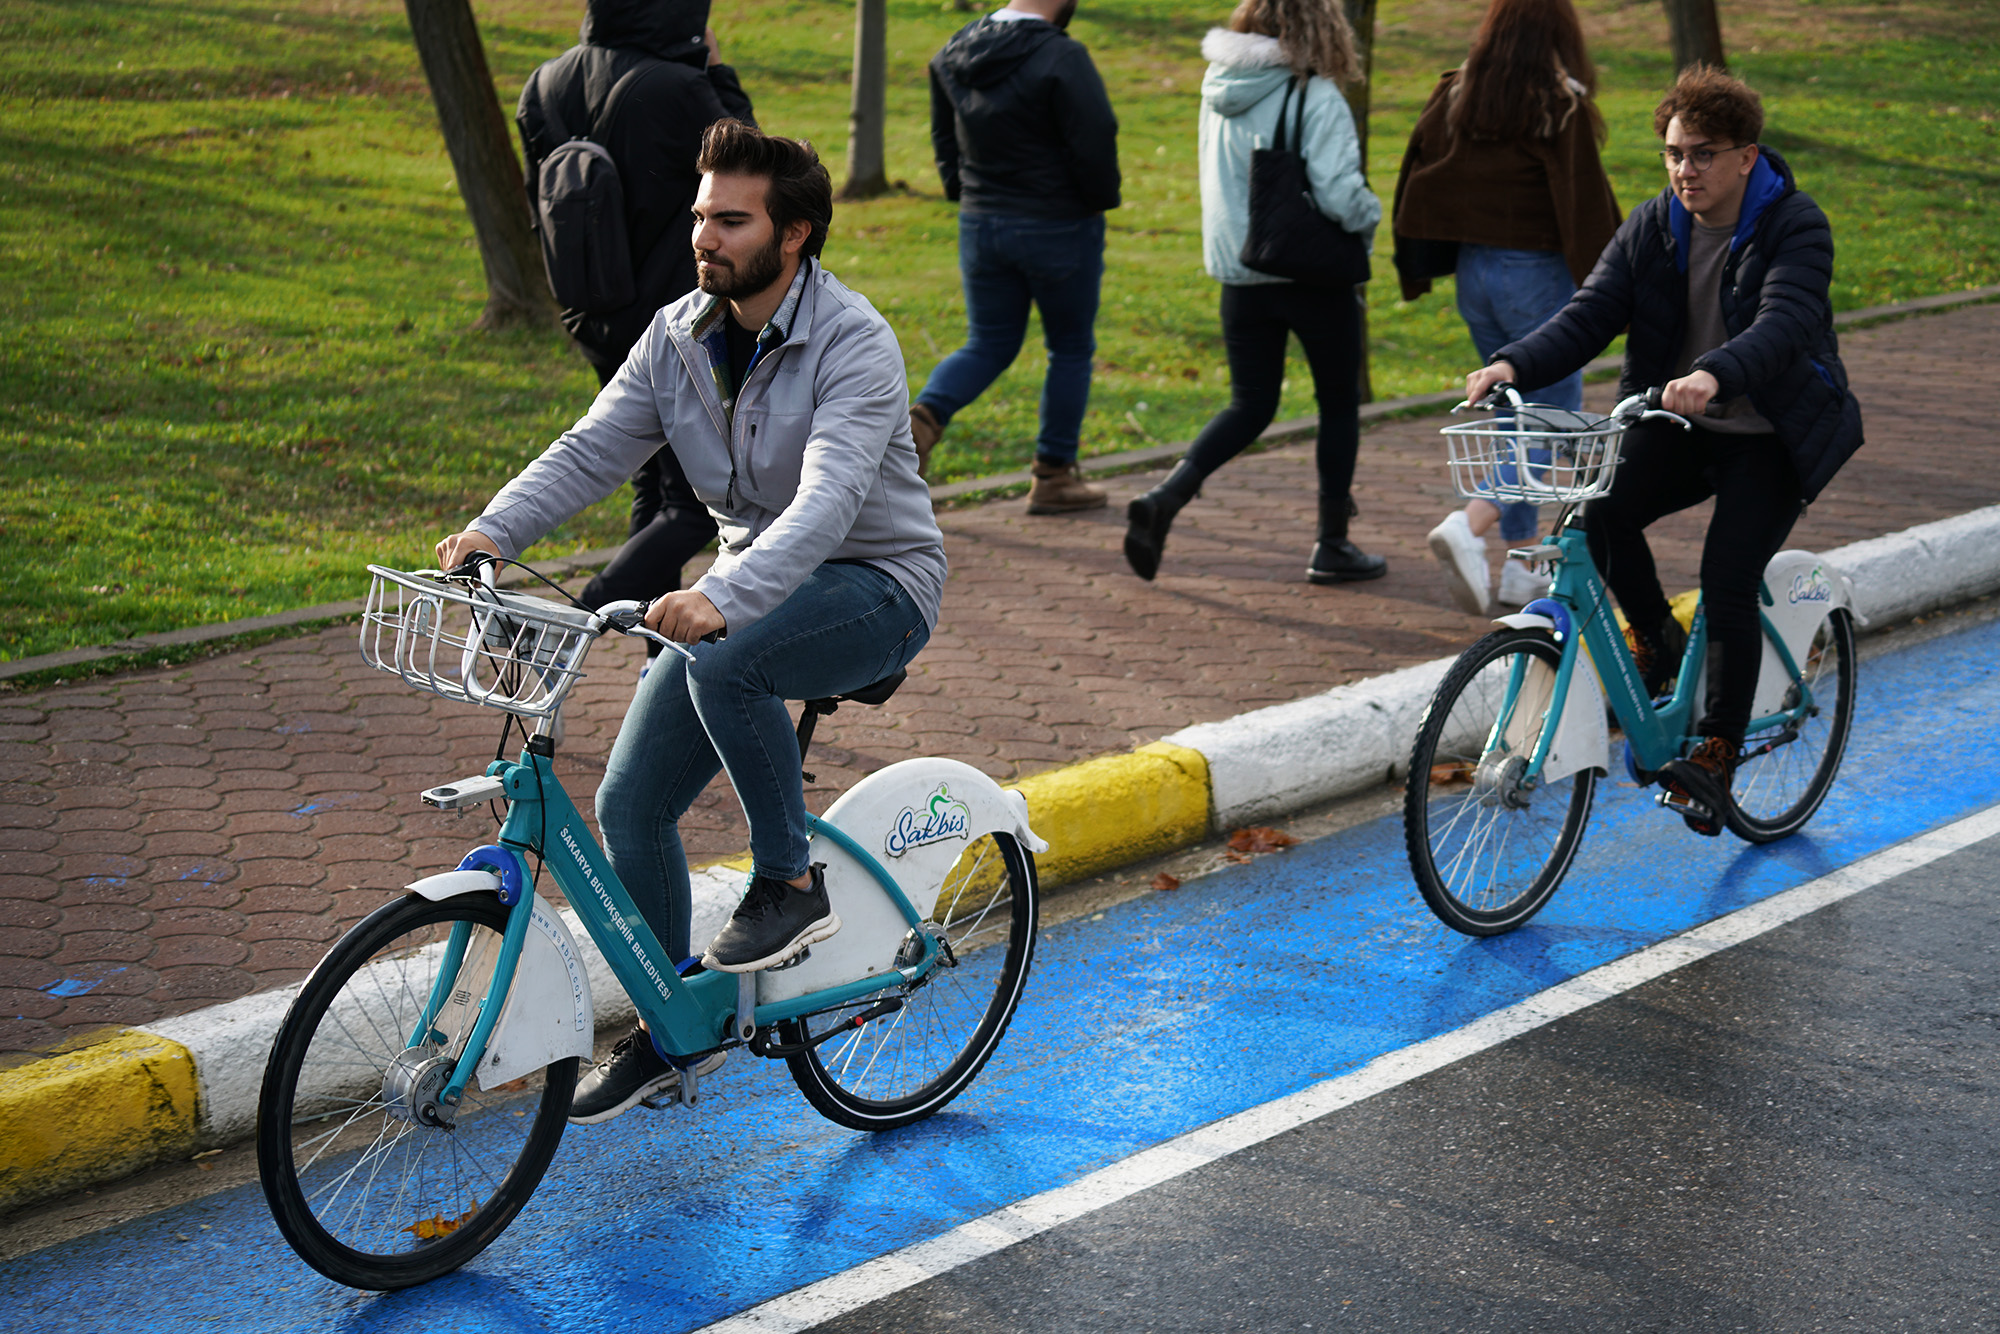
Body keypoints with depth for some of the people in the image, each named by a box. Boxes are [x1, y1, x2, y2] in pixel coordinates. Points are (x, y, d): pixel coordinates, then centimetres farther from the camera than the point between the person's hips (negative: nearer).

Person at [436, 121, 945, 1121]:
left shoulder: (854, 344, -22)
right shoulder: (678, 337, -1)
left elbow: (829, 500, -36)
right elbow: (591, 449, -7)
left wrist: (726, 598, -51)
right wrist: (495, 530, -26)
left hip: (876, 586, -7)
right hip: (753, 587, 7)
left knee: (725, 663, -37)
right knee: (631, 802, -2)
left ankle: (789, 885, -16)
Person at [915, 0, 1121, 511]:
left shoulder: (956, 50, 2)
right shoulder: (1062, 60, -20)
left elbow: (944, 133, 13)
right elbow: (1094, 143, -21)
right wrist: (1101, 199, -3)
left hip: (980, 224, 6)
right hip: (1059, 229, -6)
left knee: (988, 346, 17)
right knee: (1070, 350, 12)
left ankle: (924, 417, -11)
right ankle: (1054, 476, 19)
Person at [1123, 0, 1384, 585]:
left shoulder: (1219, 90, 3)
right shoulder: (1316, 99, -16)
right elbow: (1339, 193, -22)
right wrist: (1370, 216, -2)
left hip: (1239, 274, 5)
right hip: (1312, 274, -5)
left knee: (1250, 406, 14)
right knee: (1339, 403, 13)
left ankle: (1164, 498, -8)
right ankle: (1332, 546, 19)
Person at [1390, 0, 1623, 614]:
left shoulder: (1453, 96, 4)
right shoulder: (1560, 109, -13)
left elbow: (1416, 177, 9)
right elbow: (1585, 206, -15)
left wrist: (1413, 269, 20)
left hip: (1474, 272, 7)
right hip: (1537, 274, -6)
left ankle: (1520, 567, 17)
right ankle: (1468, 527, -21)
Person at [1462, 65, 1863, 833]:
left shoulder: (1795, 228, -16)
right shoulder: (1653, 229, -2)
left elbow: (1781, 325, -33)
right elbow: (1588, 316, -11)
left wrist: (1714, 377, -54)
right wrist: (1514, 364, -31)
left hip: (1772, 437, -4)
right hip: (1679, 428, 4)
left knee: (1727, 582, -18)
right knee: (1602, 510, -22)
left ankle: (1717, 751, -3)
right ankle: (1654, 642, 5)